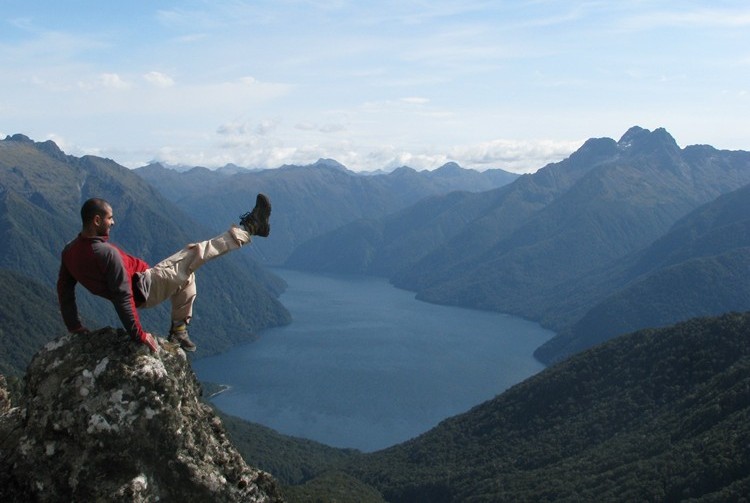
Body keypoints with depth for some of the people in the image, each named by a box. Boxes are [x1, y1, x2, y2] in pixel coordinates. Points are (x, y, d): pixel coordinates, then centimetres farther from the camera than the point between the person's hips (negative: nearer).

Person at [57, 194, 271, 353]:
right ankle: (249, 228, 10)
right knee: (197, 252, -1)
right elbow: (122, 298, -30)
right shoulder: (106, 253, -32)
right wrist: (139, 335, -23)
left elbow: (64, 291, 3)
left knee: (186, 274, 28)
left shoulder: (69, 251, -7)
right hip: (144, 289, -9)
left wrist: (75, 327, 14)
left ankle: (179, 330, 30)